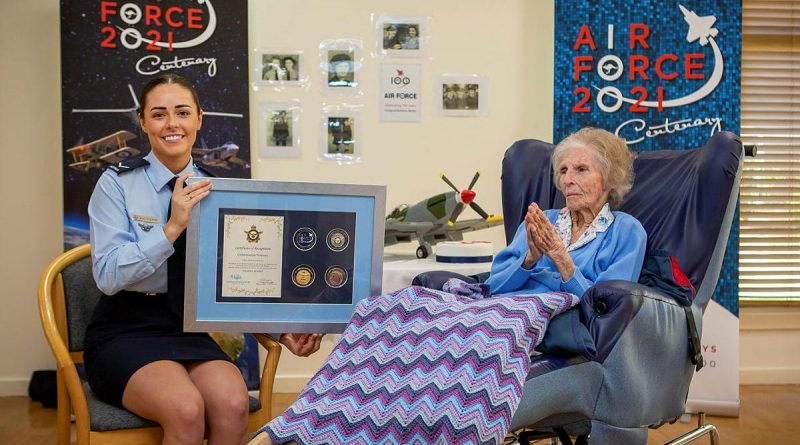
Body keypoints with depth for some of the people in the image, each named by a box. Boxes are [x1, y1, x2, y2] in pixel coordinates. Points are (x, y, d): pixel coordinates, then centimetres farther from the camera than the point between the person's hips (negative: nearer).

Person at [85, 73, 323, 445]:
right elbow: (108, 276, -13)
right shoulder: (117, 183, -4)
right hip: (126, 332, -3)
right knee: (186, 408, -32)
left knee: (233, 403, -28)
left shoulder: (212, 190, 7)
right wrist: (173, 227, -23)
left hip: (191, 330, 3)